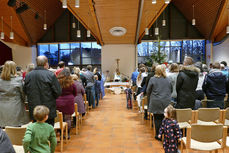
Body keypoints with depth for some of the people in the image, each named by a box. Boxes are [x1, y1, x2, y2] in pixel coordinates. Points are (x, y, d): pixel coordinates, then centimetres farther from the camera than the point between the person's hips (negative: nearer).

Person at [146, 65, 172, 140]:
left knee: (157, 119, 6)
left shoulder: (152, 79, -7)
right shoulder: (168, 79, 0)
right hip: (166, 102, 2)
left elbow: (148, 91, 0)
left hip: (156, 103, -2)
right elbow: (171, 90, 12)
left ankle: (158, 135, 14)